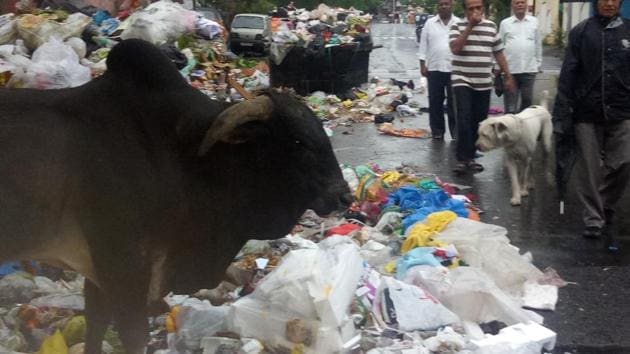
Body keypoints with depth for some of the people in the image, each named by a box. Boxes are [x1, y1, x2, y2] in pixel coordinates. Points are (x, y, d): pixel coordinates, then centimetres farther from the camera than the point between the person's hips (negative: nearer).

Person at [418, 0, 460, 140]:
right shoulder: (429, 23, 5)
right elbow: (423, 46, 6)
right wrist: (422, 65, 0)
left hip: (454, 69, -1)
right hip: (434, 69, 1)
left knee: (453, 102, 2)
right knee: (435, 102, 5)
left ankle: (455, 130, 8)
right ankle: (437, 131, 14)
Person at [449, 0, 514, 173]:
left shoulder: (491, 27, 9)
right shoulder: (457, 26, -2)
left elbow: (499, 53, 14)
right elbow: (455, 48, -18)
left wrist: (508, 76, 13)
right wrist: (469, 26, -19)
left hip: (484, 84, 4)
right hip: (462, 81, -4)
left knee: (478, 122, 6)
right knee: (464, 120, -13)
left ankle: (470, 157, 17)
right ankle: (462, 159, -10)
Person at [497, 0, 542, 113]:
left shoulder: (534, 22, 7)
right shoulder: (505, 23, 4)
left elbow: (538, 44, 11)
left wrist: (538, 63, 9)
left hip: (529, 69, 1)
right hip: (510, 69, -1)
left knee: (527, 100, 6)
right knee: (510, 103, 2)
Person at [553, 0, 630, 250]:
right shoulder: (581, 32, 1)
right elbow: (568, 75, -1)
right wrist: (562, 115, -8)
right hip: (587, 113, -1)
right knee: (589, 170, 4)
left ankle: (607, 210, 18)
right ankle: (593, 220, 16)